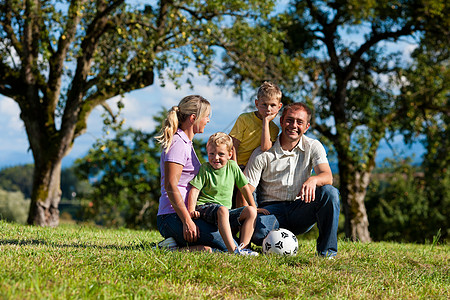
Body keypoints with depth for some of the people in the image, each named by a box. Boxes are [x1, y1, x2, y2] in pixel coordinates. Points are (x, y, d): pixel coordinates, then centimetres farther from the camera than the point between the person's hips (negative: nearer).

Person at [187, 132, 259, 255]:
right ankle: (233, 250, -47)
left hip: (227, 212, 5)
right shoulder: (204, 169, -1)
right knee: (222, 210, -38)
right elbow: (195, 190, -7)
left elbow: (244, 187, 16)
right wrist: (191, 210, -21)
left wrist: (254, 208, 12)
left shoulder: (233, 167, 9)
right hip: (205, 207, -5)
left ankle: (243, 247, -27)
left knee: (250, 212, -17)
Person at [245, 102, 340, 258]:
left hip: (300, 212, 2)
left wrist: (313, 180, -38)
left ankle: (326, 251, -20)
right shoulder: (263, 154, -3)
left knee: (329, 192, -27)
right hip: (272, 209, -2)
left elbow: (327, 177, -13)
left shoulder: (313, 146, 2)